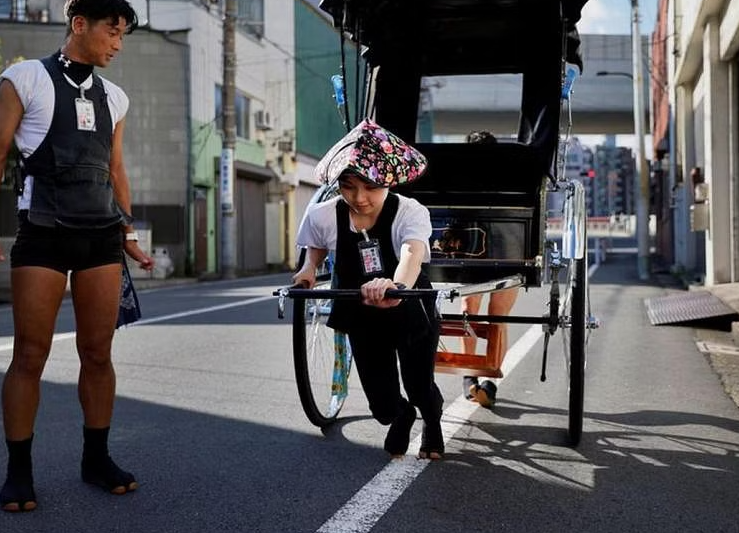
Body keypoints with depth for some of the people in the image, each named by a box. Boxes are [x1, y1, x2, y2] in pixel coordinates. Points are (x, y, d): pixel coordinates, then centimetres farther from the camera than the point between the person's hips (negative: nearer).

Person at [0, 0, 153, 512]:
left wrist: (129, 234, 16)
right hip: (44, 232, -4)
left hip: (102, 235, 4)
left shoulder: (113, 97, 16)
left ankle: (97, 457, 17)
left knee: (98, 353, 5)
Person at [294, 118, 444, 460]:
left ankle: (432, 424, 43)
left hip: (412, 315, -2)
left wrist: (396, 285, -68)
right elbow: (316, 245, 10)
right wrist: (309, 268, -11)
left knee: (420, 389, 2)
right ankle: (401, 418, 47)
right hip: (363, 321, 3)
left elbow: (413, 254, -47)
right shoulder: (323, 216, -15)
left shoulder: (410, 212, -25)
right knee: (383, 405, 6)